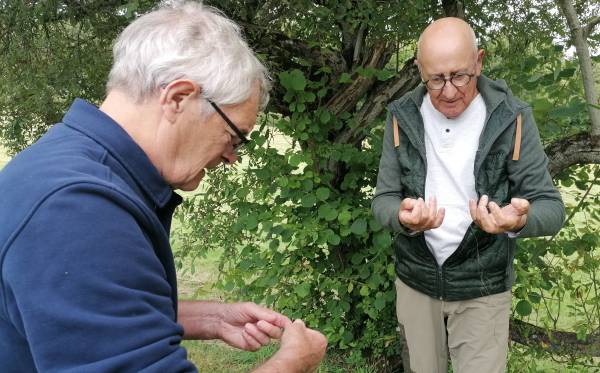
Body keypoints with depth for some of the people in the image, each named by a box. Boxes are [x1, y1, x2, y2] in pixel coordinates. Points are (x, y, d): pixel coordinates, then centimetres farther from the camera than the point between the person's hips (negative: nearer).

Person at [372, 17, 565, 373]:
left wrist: (520, 220, -35)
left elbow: (551, 206, -11)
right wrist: (403, 218, -30)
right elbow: (384, 199, -5)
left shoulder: (511, 118, -13)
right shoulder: (403, 117, -7)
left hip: (483, 289, -2)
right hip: (415, 281, 3)